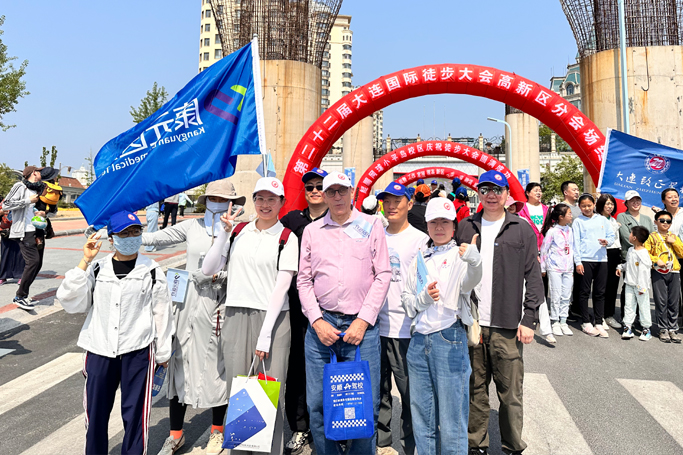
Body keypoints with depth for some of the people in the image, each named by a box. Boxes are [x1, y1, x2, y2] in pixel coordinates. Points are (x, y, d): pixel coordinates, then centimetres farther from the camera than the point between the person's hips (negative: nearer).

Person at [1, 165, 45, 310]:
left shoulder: (38, 190, 18)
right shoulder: (20, 186, -6)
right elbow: (6, 205, -13)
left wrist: (40, 213, 8)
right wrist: (28, 200, -15)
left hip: (36, 231, 9)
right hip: (24, 232, -8)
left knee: (38, 263, 8)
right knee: (33, 261, -16)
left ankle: (22, 295, 20)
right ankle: (20, 297, -4)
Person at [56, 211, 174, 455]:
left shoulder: (152, 271, -2)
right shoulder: (97, 268, 3)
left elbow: (162, 313, 3)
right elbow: (71, 303, -6)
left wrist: (162, 353, 6)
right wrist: (84, 262, -12)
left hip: (137, 352, -2)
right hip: (99, 351, 2)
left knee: (135, 412, 6)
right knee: (95, 410, 15)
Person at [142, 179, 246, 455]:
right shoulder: (193, 226, 6)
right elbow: (157, 238, 8)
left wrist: (219, 275, -17)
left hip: (217, 305, -3)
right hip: (188, 302, 3)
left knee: (216, 365, 7)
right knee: (180, 362, 9)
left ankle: (217, 431, 30)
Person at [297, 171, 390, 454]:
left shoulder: (371, 225, 5)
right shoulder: (312, 230, 10)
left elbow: (383, 275, 1)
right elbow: (303, 280, 8)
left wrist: (363, 321, -7)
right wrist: (317, 321, -4)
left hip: (361, 325, -1)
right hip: (321, 324, 2)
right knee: (317, 403, 8)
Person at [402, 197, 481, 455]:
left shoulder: (460, 255, -1)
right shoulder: (420, 259, 13)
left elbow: (468, 283, -24)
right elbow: (406, 298, 13)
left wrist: (474, 261, -45)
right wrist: (423, 298, -9)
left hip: (449, 338, -4)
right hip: (419, 340, 5)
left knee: (451, 419, 2)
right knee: (421, 416, 15)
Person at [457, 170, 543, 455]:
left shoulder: (522, 229, 3)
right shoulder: (466, 227, 8)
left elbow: (533, 276, 1)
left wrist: (529, 319, -5)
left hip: (507, 325, -2)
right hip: (470, 323, 2)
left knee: (510, 392, 5)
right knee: (475, 389, 11)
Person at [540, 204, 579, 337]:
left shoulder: (570, 230, 10)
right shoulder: (552, 231, -7)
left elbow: (573, 247, 19)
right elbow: (544, 249, -4)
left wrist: (578, 262, 14)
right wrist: (543, 267, -2)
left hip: (568, 268, 5)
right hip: (554, 267, -5)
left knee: (566, 296, 7)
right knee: (556, 296, -1)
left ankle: (563, 322, 17)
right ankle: (555, 323, 9)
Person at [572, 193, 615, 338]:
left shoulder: (602, 220, 12)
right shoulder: (578, 221, 3)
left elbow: (611, 234, 12)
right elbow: (576, 242, -2)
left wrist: (607, 241, -12)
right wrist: (578, 262, -8)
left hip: (601, 259, 3)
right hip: (585, 260, -3)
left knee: (600, 292, 6)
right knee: (584, 292, 2)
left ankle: (599, 323, 14)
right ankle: (586, 323, 12)